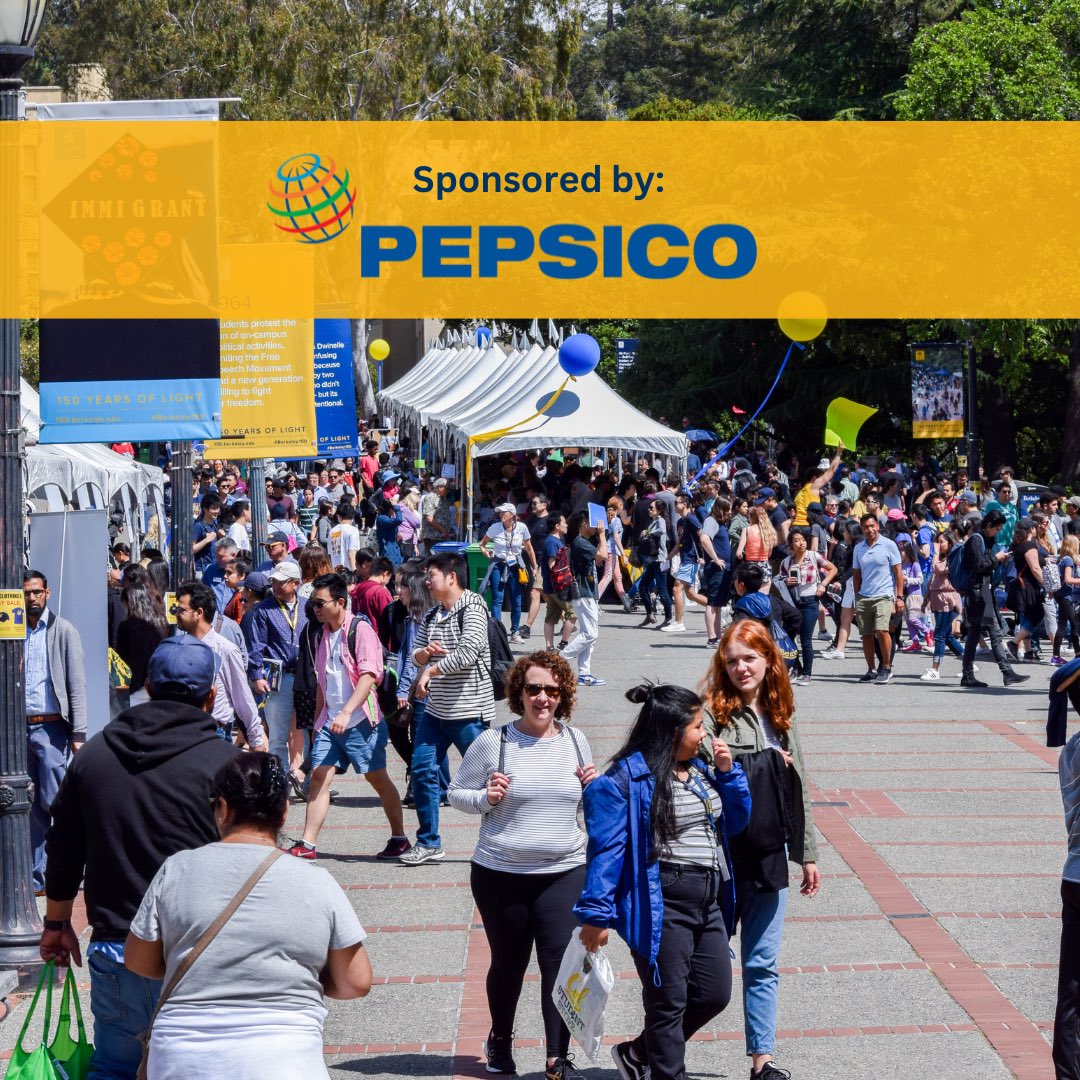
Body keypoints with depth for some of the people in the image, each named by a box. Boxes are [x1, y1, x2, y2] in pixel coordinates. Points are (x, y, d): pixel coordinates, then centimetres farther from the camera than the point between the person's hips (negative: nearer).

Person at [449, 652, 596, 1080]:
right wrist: (486, 798, -18)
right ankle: (500, 1040, 38)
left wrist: (593, 788, -3)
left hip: (564, 872, 2)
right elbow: (456, 793, 1)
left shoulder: (575, 741, 5)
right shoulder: (493, 742, -7)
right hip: (501, 874, -1)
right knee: (508, 964, 13)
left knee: (561, 962, -8)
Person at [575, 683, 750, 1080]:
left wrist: (728, 772, 4)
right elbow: (606, 848, -14)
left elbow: (735, 822, 19)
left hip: (709, 902, 8)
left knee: (714, 994, 13)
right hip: (661, 906, -8)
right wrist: (597, 914, -18)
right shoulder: (627, 778, -12)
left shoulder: (700, 770, 12)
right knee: (669, 1002, 1)